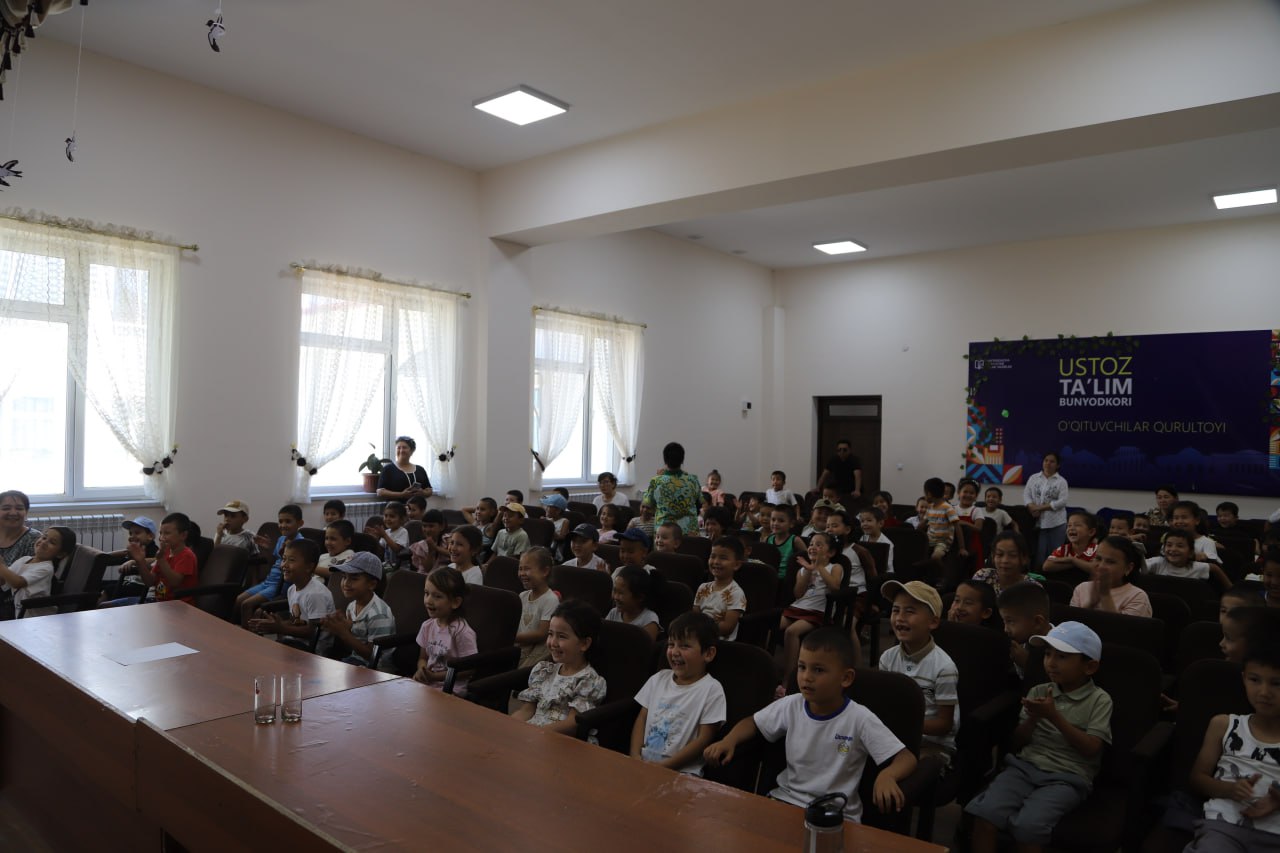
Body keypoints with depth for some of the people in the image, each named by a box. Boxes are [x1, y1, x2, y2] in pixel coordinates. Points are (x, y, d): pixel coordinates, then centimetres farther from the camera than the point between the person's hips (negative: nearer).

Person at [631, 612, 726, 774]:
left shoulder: (711, 689, -6)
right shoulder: (658, 678, 12)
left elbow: (704, 739, -8)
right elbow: (642, 718, 14)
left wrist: (664, 766, -13)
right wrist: (635, 756, -3)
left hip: (681, 771, -5)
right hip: (643, 763, 5)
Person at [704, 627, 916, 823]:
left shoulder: (859, 719, -15)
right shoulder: (791, 706, -2)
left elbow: (906, 758, -16)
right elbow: (752, 723, 13)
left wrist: (887, 776, -39)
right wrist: (728, 741, -8)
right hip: (786, 798, 3)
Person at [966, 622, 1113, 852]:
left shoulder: (1099, 700, 1)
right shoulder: (1038, 692, 12)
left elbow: (1090, 749, -9)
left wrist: (1054, 716, -17)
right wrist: (1033, 718, -7)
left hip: (1066, 777, -4)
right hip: (1025, 766, 4)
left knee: (1028, 824, -30)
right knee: (985, 813, -22)